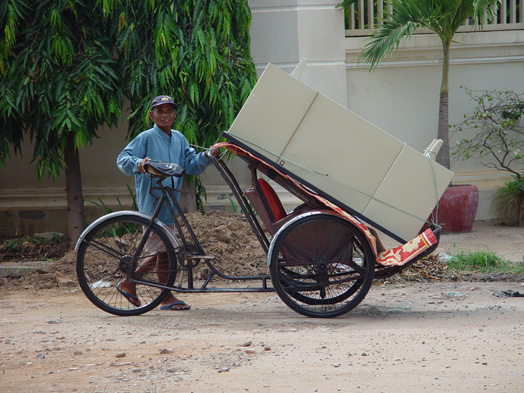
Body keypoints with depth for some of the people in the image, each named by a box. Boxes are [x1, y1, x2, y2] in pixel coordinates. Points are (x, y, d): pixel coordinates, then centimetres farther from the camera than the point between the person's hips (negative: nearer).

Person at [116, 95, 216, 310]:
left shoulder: (179, 139, 13)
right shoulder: (146, 138, -8)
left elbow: (191, 165, 12)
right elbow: (123, 159, -14)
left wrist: (207, 156, -5)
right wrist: (138, 163, -35)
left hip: (170, 203, 7)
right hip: (152, 202, -7)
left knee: (162, 252, 13)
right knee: (164, 250, -5)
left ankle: (128, 283, 27)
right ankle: (167, 297, 6)